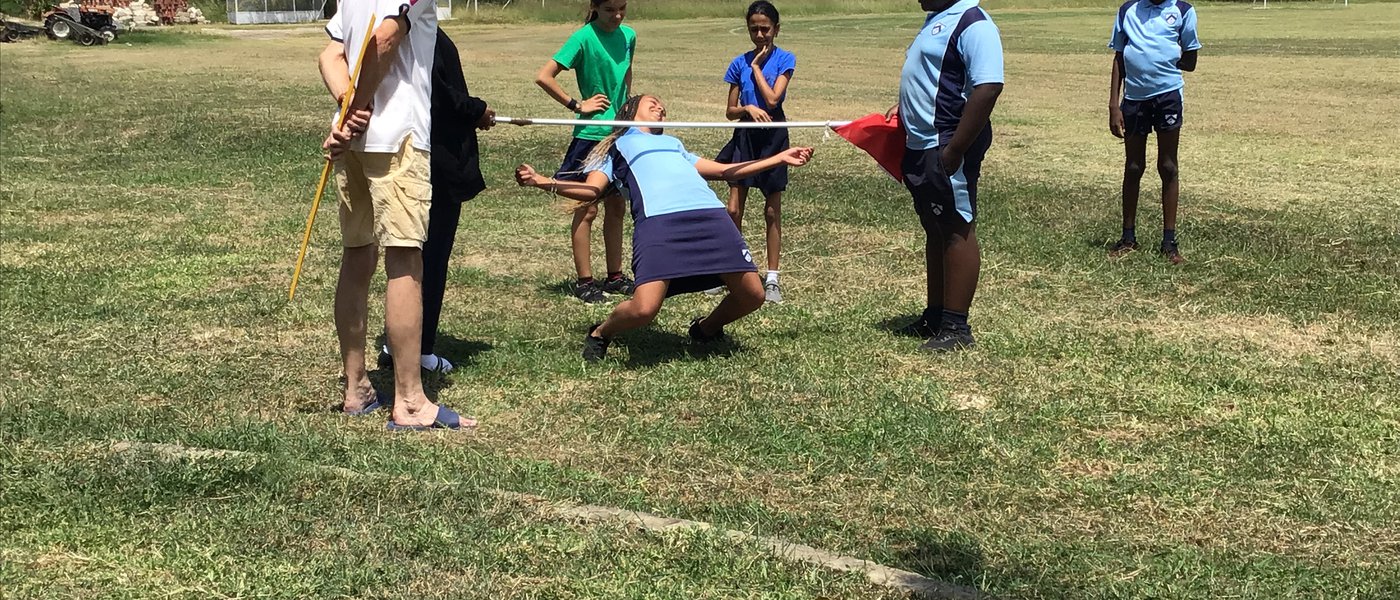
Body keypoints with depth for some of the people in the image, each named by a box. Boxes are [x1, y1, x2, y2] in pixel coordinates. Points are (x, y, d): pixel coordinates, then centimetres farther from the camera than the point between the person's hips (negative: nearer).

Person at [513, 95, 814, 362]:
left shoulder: (674, 144, 41)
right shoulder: (615, 146, 27)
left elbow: (725, 171, 40)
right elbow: (591, 190, 12)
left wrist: (780, 158, 39)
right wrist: (543, 182, -3)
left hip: (711, 215, 5)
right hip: (657, 220, -5)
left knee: (752, 295, -2)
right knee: (643, 309, -23)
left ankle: (706, 328, 29)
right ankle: (600, 335, 12)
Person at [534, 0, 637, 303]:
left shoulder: (628, 35, 4)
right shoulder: (584, 37, -14)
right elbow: (543, 77, -19)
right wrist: (577, 105, -16)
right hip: (591, 134, -6)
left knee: (615, 207, 13)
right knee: (588, 208, 1)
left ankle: (615, 277, 23)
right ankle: (584, 282, 8)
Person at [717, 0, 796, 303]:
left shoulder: (784, 59, -3)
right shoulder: (740, 62, 5)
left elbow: (772, 100, -15)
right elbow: (730, 112, 6)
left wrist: (756, 66, -8)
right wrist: (748, 108, -15)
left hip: (772, 136, -2)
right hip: (745, 136, 2)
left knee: (772, 210, 4)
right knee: (733, 209, -1)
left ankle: (772, 279, 10)